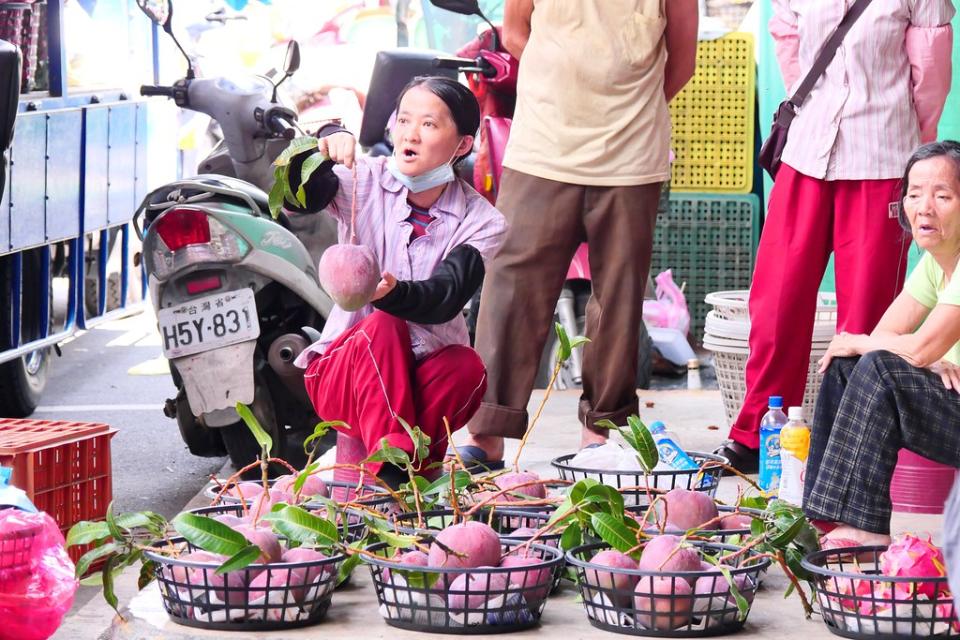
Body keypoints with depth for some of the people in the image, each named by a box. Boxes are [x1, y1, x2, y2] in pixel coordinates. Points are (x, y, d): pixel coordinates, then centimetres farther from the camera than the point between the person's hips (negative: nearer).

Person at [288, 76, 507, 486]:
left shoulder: (481, 221, -4)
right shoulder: (365, 182, -1)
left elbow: (446, 298, -21)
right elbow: (301, 195, -20)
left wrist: (394, 292, -43)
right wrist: (322, 146, -40)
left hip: (423, 374, 1)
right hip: (343, 371, 0)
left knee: (466, 368, -31)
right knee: (382, 326, -32)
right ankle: (391, 464, -41)